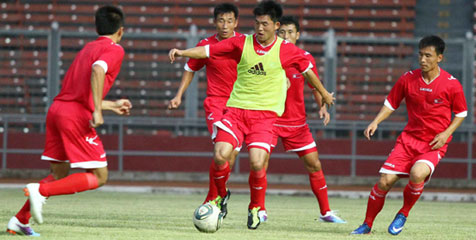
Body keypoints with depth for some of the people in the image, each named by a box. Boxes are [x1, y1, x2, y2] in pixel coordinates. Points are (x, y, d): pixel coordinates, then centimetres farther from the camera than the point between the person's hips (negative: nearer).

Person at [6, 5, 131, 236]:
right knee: (99, 176, -2)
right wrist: (97, 110, -24)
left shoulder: (88, 48, 25)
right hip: (76, 115, -8)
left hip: (56, 109, 8)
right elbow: (98, 70, -21)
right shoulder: (115, 50, 1)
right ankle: (40, 190, -18)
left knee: (60, 175, 18)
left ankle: (19, 221, 10)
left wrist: (112, 105, 41)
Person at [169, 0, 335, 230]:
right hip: (236, 109, 1)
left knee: (257, 163, -17)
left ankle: (255, 208, 11)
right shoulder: (242, 44, 1)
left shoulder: (286, 50, 0)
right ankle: (220, 195, 15)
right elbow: (208, 50, -3)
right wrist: (182, 52, -19)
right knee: (220, 155, -16)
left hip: (265, 113, -1)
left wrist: (324, 94, 29)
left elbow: (307, 69, 16)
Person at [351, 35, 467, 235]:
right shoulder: (408, 79, -1)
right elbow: (391, 103, 10)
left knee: (417, 173, -32)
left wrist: (446, 133, -10)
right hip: (409, 138, 3)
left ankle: (403, 214, -4)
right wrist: (375, 122, -6)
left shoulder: (451, 85, -8)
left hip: (434, 144, -3)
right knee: (385, 180, -10)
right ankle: (367, 225, 9)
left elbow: (461, 113, 5)